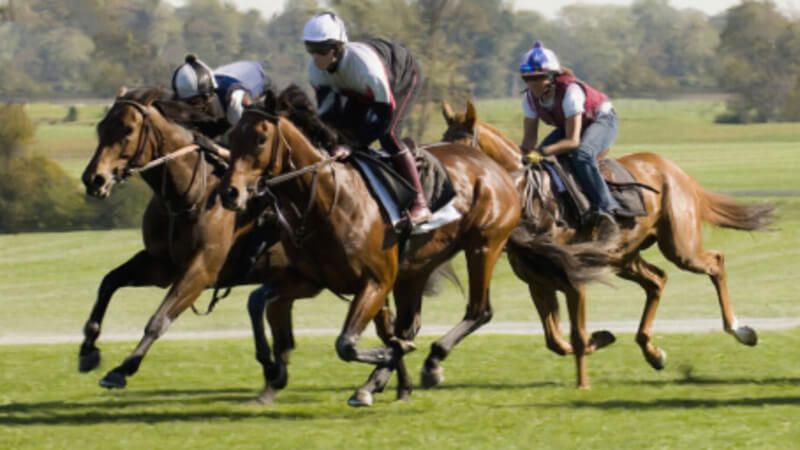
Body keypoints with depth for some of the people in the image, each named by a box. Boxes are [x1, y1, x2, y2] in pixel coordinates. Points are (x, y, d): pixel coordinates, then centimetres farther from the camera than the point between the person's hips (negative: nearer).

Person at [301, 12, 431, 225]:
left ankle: (418, 202, -18)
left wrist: (354, 145, -46)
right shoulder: (316, 69, -25)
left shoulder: (364, 64, -45)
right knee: (346, 132, -8)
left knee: (387, 133, -23)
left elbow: (384, 111, -41)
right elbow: (326, 111, -18)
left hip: (403, 77, -7)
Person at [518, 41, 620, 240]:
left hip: (602, 121, -7)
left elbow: (573, 141, -37)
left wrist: (542, 152, -48)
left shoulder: (570, 91, -35)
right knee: (535, 161, -12)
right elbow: (529, 138, -10)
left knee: (581, 155, -37)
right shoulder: (530, 97, -16)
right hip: (567, 125, 7)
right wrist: (523, 155, -31)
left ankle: (605, 212, -36)